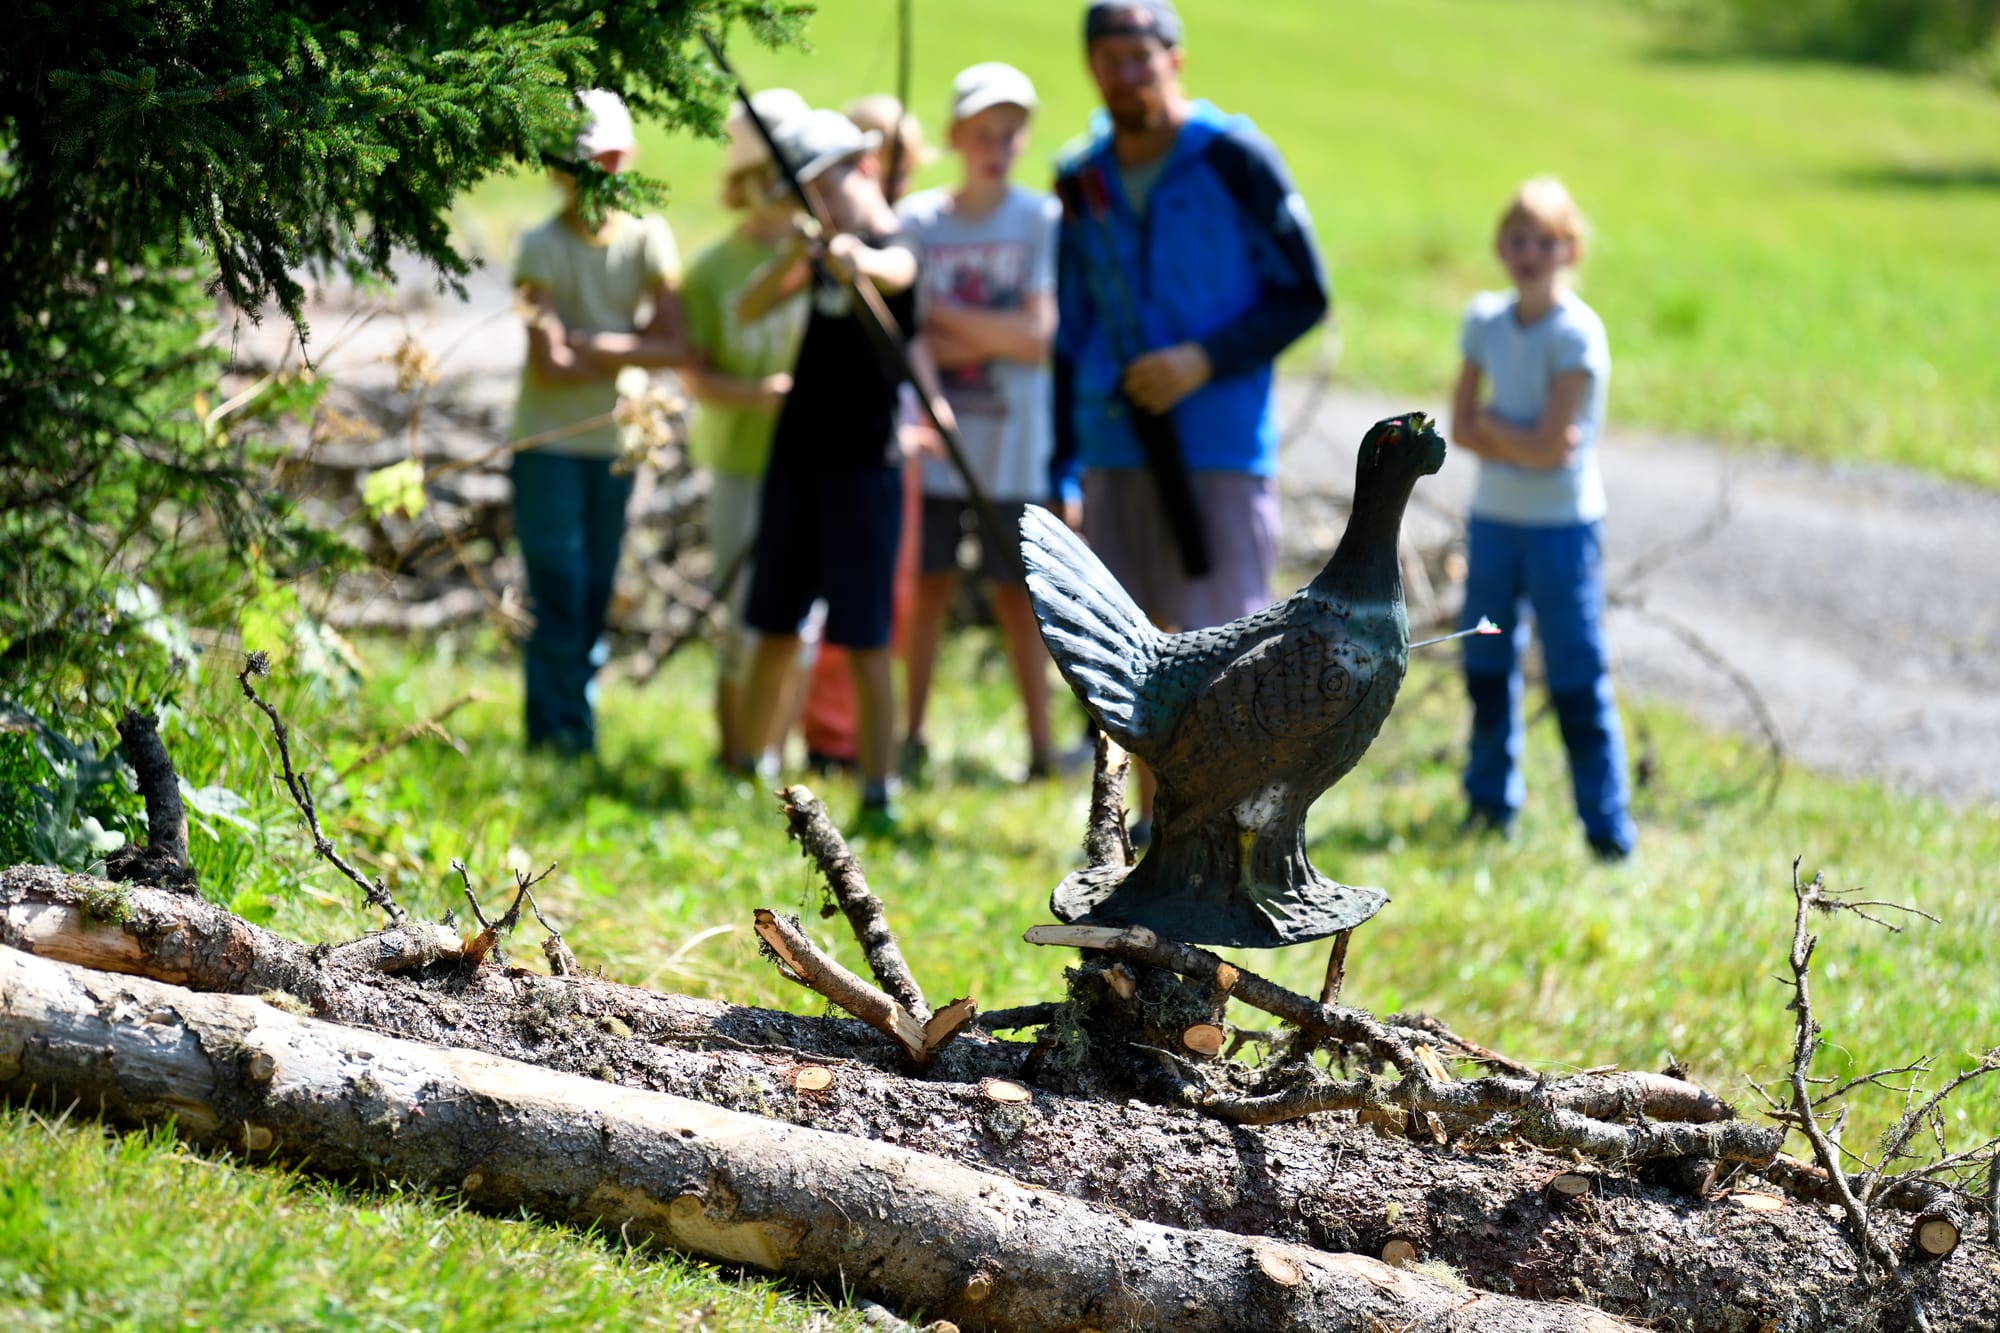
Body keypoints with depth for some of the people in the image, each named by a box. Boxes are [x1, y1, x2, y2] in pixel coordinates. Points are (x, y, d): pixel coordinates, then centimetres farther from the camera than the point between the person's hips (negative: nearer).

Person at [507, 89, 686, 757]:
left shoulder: (648, 239, 0)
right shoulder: (543, 246, -10)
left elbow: (676, 346, -8)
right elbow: (549, 363, -17)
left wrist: (590, 343, -15)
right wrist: (629, 349, -10)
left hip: (614, 440, 4)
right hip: (548, 443, -4)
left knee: (594, 597, 8)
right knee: (559, 594, -7)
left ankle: (556, 734, 16)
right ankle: (563, 737, -4)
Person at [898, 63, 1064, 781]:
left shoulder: (1041, 220, -2)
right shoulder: (917, 219, 3)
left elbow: (1038, 338, -10)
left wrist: (942, 313, -9)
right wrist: (990, 338, -14)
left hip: (1012, 444, -2)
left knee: (1017, 593, 2)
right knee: (928, 585, 6)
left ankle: (1040, 744, 8)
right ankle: (912, 735, 14)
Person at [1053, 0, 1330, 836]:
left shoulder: (1235, 160, -5)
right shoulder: (1082, 183, 10)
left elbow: (1305, 296, -3)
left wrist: (1205, 361, -16)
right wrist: (1063, 470, 12)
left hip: (1219, 446, -5)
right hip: (1116, 446, 5)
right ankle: (1153, 819, 20)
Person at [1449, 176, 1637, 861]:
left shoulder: (1577, 334, -14)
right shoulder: (1486, 319, 4)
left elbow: (1550, 448, -18)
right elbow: (1461, 427, 1)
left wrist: (1490, 423, -5)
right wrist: (1522, 440, -14)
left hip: (1563, 526, -6)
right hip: (1494, 517, 6)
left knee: (1577, 681, -5)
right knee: (1487, 668, 15)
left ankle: (1606, 825, 0)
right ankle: (1491, 802, 30)